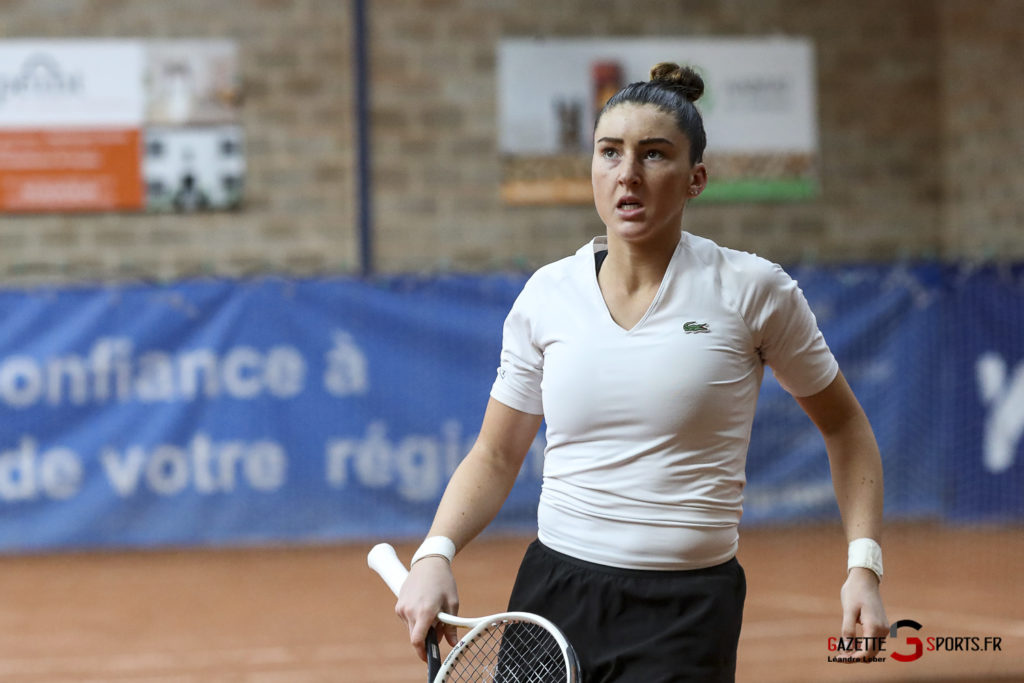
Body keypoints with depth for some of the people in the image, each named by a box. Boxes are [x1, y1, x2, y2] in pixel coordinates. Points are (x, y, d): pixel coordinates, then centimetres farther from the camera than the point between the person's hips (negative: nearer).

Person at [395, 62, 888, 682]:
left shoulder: (751, 289, -4)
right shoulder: (546, 294, 5)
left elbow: (845, 425, 7)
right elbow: (495, 456, 12)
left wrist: (864, 566, -4)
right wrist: (435, 554, -6)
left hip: (684, 622, -3)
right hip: (551, 599, 3)